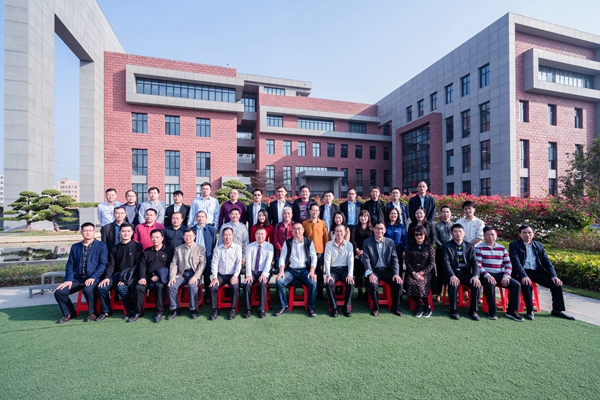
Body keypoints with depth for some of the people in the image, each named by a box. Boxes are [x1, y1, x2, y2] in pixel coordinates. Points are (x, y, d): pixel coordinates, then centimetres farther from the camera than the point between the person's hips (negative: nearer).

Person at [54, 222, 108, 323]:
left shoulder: (101, 246, 2)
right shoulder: (75, 247, 16)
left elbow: (103, 264, -6)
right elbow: (70, 265, 11)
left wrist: (93, 277, -18)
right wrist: (69, 280, -5)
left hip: (93, 278, -5)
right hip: (77, 278, 5)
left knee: (88, 290, -33)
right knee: (59, 292, -13)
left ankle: (91, 313, -6)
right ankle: (69, 313, 14)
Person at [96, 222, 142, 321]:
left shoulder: (137, 246, -2)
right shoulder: (115, 248, 14)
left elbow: (138, 265, -8)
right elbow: (110, 265, 10)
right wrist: (107, 277, -8)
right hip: (118, 274, 5)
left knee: (121, 287, -31)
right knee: (101, 287, -17)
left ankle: (131, 310, -9)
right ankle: (105, 311, 4)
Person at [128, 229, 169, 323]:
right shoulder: (146, 251, 19)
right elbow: (142, 265, 9)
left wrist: (159, 276, -12)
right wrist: (142, 277, -8)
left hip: (161, 277, -3)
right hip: (148, 276, 4)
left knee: (160, 286, -33)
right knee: (138, 287, -23)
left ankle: (159, 312, -22)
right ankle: (137, 312, -9)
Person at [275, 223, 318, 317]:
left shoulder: (309, 242, 7)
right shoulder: (287, 242, 10)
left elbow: (314, 257, 2)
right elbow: (282, 257, 4)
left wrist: (312, 272, -13)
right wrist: (281, 271, -11)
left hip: (304, 270, -1)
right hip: (291, 270, 1)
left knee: (313, 283, -29)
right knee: (279, 281, -24)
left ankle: (311, 307, -7)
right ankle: (284, 306, -7)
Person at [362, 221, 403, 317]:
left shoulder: (391, 242, 6)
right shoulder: (367, 242, -1)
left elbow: (394, 259, 3)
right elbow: (366, 259, -7)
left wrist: (396, 274, -11)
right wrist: (370, 274, -21)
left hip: (388, 270, 2)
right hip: (374, 270, -2)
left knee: (398, 283, -22)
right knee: (373, 284, -30)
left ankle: (395, 307, 4)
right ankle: (376, 307, -4)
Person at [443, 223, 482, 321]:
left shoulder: (470, 246, 10)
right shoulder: (446, 245, 0)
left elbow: (474, 262, 1)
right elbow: (446, 262, -11)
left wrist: (475, 276, -18)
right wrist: (452, 276, -27)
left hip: (466, 272, 3)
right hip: (452, 272, -3)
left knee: (477, 285, -23)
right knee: (453, 284, -32)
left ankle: (473, 310, -1)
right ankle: (453, 310, -11)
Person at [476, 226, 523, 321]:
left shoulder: (502, 248, 15)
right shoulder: (479, 248, 0)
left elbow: (508, 264, 10)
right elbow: (478, 265, -9)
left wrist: (506, 276, -7)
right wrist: (487, 275, -22)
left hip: (500, 275, 5)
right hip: (486, 275, -5)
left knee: (516, 285, -16)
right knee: (490, 284, -35)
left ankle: (511, 311, -1)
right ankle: (492, 311, -18)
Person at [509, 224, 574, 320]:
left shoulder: (539, 245, 14)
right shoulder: (514, 245, -3)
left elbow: (546, 261, 9)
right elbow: (516, 262, -14)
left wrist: (553, 275, -7)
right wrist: (524, 276, -28)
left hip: (536, 271, 6)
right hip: (522, 272, -6)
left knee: (557, 283, -11)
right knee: (526, 284, -34)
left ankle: (557, 310, 6)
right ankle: (530, 311, -18)